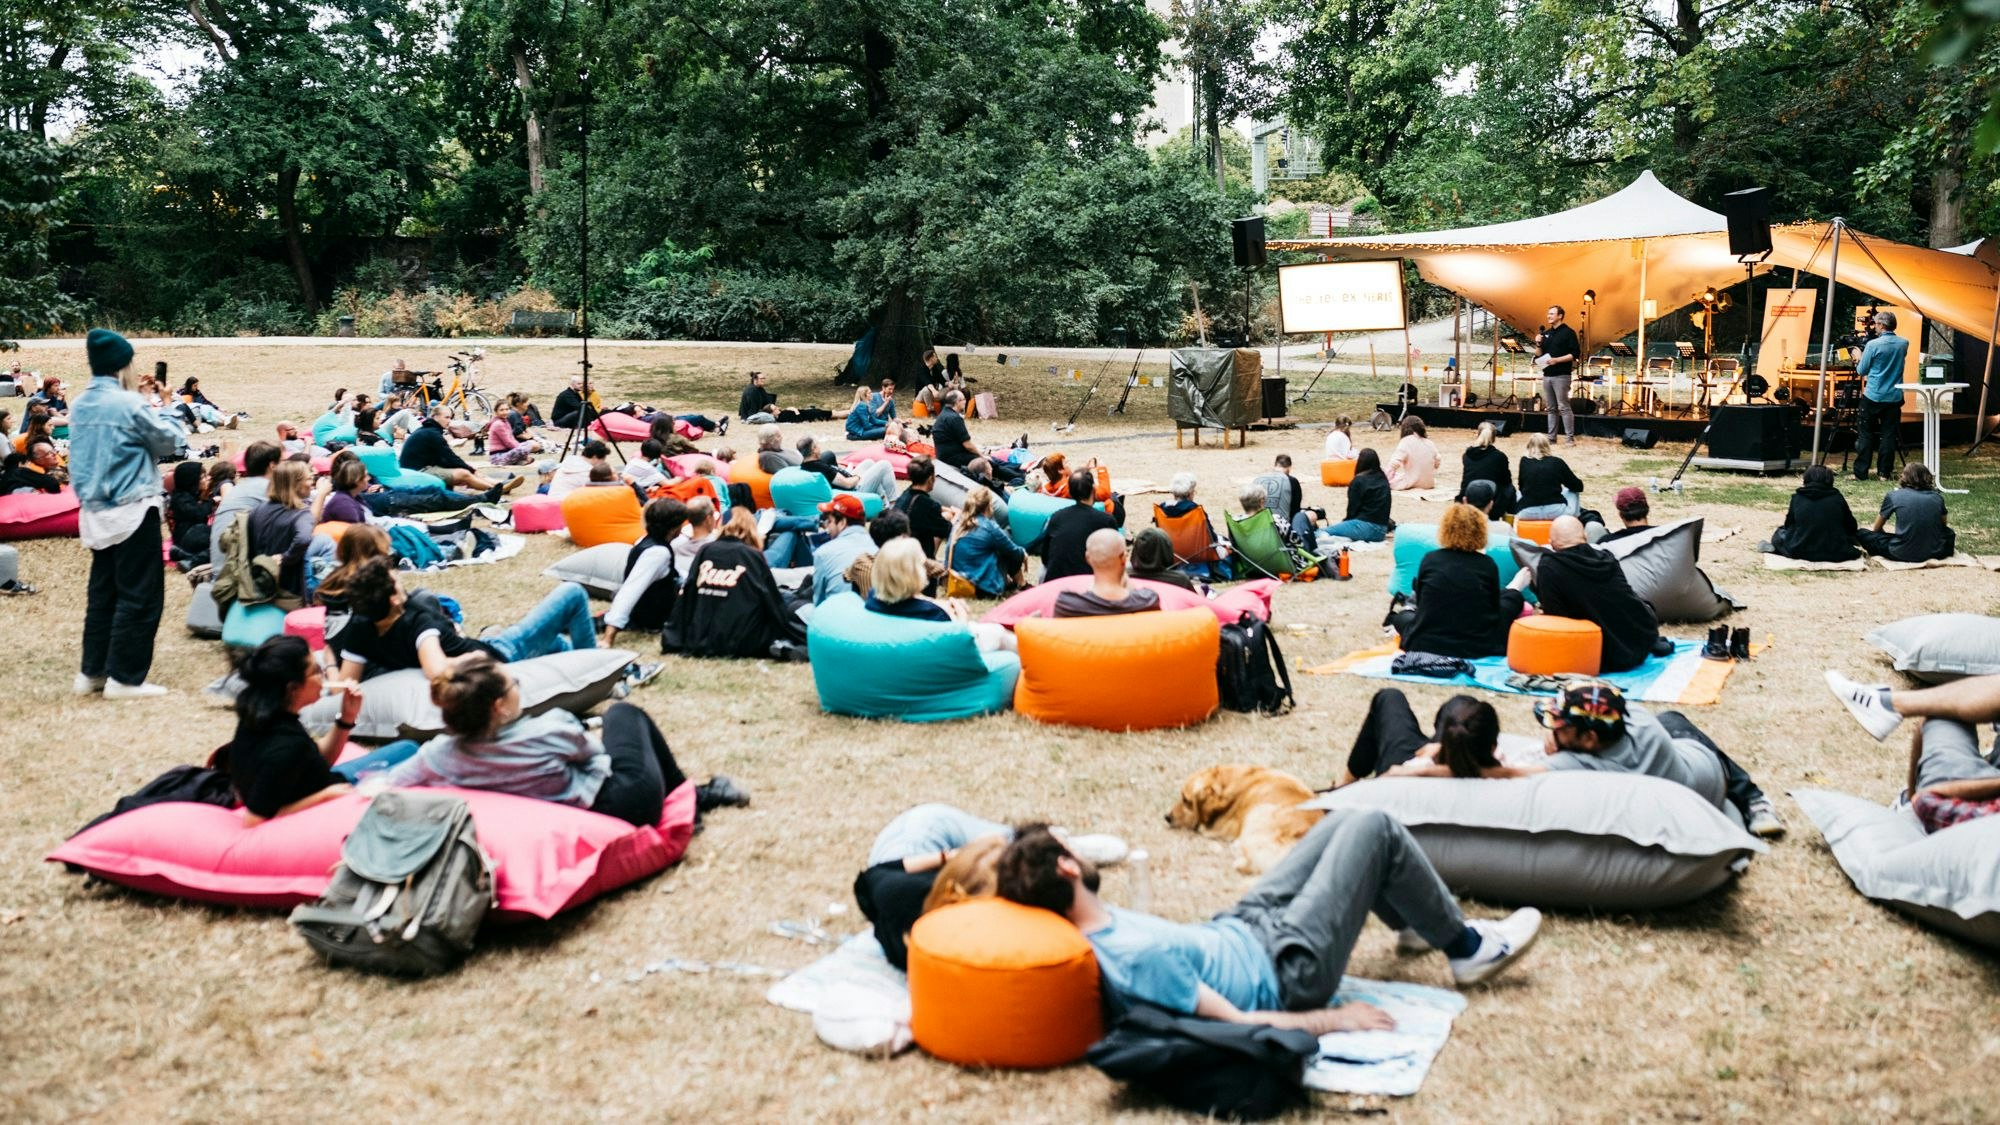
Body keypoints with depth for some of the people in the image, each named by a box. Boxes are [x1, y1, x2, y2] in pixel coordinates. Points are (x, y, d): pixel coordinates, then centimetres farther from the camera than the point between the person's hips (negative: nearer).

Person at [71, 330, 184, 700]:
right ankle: (123, 678, 0)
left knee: (101, 592, 16)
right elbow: (168, 441, -5)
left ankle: (92, 672, 21)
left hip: (96, 513, 8)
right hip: (133, 511, -8)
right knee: (139, 596, -1)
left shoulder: (80, 405, 8)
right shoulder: (127, 404, -16)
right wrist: (144, 403, 11)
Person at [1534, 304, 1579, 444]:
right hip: (1547, 375, 7)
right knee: (1550, 408, 9)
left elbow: (1574, 354, -10)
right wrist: (1538, 344, -1)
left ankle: (1570, 437, -7)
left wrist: (1557, 360, -19)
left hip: (1561, 376, -7)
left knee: (1563, 407, -9)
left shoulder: (1568, 332, -4)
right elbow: (1539, 355, 17)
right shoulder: (1545, 333, 15)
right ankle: (1551, 436, 12)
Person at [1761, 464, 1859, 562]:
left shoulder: (1797, 498, -1)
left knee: (1780, 533, 28)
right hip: (1835, 553, 0)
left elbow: (1789, 526, 9)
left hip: (1801, 552, 0)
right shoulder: (1837, 498, 0)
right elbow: (1852, 528, 9)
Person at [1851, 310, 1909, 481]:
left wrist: (1858, 362, 17)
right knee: (1889, 435, 6)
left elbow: (1861, 371, -4)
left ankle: (1860, 472, 2)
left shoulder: (1873, 345, -12)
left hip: (1873, 396, -4)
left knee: (1865, 435, 2)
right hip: (1894, 397, 4)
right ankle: (1884, 472, 6)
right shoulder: (1904, 344, 3)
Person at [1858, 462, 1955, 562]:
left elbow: (1876, 529, 13)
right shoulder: (1937, 496, 8)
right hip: (1934, 553, 4)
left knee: (1861, 534, 13)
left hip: (1903, 554, -4)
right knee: (1949, 533, 39)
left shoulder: (1894, 495, 2)